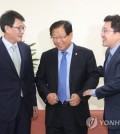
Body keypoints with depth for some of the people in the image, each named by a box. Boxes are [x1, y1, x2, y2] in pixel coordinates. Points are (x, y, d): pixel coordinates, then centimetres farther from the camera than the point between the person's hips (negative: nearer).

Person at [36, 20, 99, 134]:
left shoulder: (86, 54, -1)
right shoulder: (46, 56, 6)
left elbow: (93, 77, 0)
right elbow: (40, 79, 11)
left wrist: (80, 95, -14)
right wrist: (46, 94, -8)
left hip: (77, 111, -2)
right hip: (53, 111, 2)